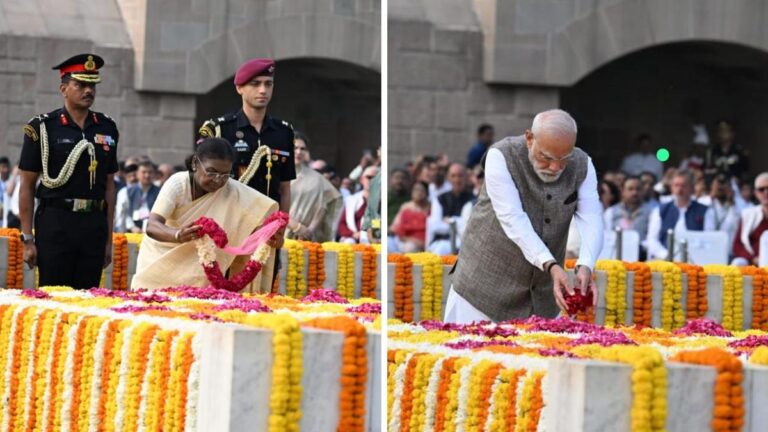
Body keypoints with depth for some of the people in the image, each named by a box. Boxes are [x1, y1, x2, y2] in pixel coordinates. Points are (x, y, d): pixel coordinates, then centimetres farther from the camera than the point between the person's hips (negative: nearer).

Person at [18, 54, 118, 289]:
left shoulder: (107, 128, 10)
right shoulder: (43, 128, -2)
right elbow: (27, 186, -1)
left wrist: (108, 239, 12)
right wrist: (27, 239, -6)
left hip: (94, 224, 4)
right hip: (55, 224, -4)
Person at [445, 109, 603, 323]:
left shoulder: (582, 166, -4)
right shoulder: (501, 157, -16)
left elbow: (591, 220, -13)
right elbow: (513, 219, -24)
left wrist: (585, 266, -33)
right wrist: (550, 266, -35)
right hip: (485, 282, -3)